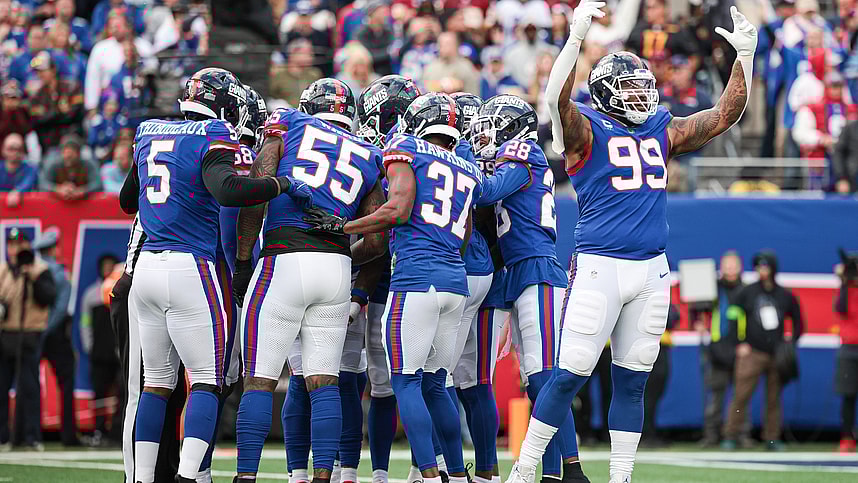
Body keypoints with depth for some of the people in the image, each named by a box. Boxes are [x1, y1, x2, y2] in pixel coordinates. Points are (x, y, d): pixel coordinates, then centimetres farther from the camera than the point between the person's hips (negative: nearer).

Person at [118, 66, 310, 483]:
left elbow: (127, 201, 27)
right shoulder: (213, 139, -8)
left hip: (146, 264, 7)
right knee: (206, 381, -2)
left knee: (157, 381, 13)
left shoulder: (150, 135, 14)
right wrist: (283, 184, -15)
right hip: (189, 268, -7)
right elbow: (228, 191, -26)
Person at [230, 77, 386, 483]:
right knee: (323, 382, 8)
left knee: (259, 381, 0)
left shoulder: (288, 126, 9)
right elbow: (377, 240, 9)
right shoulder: (367, 158, 16)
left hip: (285, 262, -3)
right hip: (337, 267, 3)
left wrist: (242, 261, 2)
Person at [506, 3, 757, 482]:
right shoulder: (586, 129, -3)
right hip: (600, 266, -6)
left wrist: (745, 54, 10)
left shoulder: (663, 132, 15)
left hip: (652, 271, 6)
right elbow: (558, 99, -23)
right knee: (571, 375, -7)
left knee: (632, 382, 9)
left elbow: (725, 115, 19)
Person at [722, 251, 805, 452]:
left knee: (774, 399, 3)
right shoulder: (747, 293, 4)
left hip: (777, 354, 2)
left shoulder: (785, 296, 10)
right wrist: (740, 343, -3)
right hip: (752, 353, -2)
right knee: (741, 396, -9)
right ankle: (730, 436, -4)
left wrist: (792, 342, 8)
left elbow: (798, 321, 20)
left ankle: (772, 439, 10)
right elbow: (733, 318, 5)